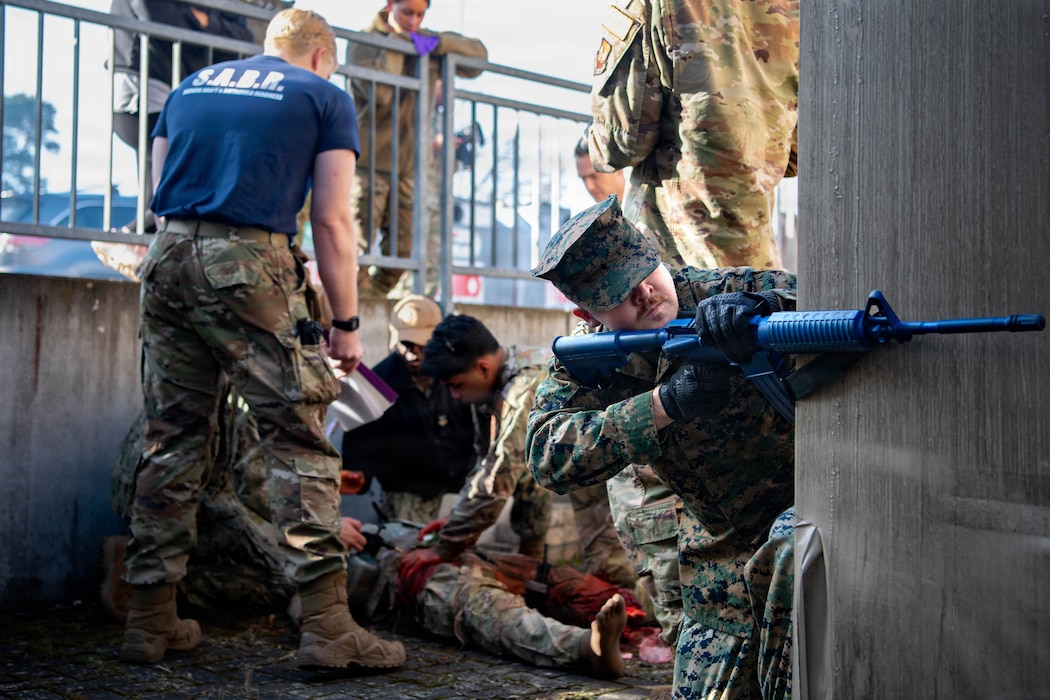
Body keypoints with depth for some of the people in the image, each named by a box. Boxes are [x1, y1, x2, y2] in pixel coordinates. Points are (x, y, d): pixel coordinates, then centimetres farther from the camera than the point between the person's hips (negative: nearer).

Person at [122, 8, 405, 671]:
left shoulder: (191, 87, 25)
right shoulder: (325, 96, 9)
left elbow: (163, 189, 22)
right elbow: (332, 219, 1)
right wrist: (346, 324, 3)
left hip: (167, 257, 6)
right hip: (248, 262, -5)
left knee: (173, 441, 12)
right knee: (299, 441, -3)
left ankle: (152, 619, 17)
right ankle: (327, 624, -6)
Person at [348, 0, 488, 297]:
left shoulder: (425, 43, 12)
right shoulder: (364, 42, -4)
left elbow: (478, 55, 6)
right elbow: (379, 92, -20)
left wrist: (439, 42, -9)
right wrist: (397, 42, -14)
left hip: (407, 166, 5)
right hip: (369, 161, -5)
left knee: (401, 251, 4)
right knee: (357, 247, -11)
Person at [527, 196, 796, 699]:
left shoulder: (728, 293, -16)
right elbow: (549, 456, -26)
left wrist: (758, 307, -49)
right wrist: (664, 404, -37)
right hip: (723, 553, 3)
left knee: (790, 548, -34)